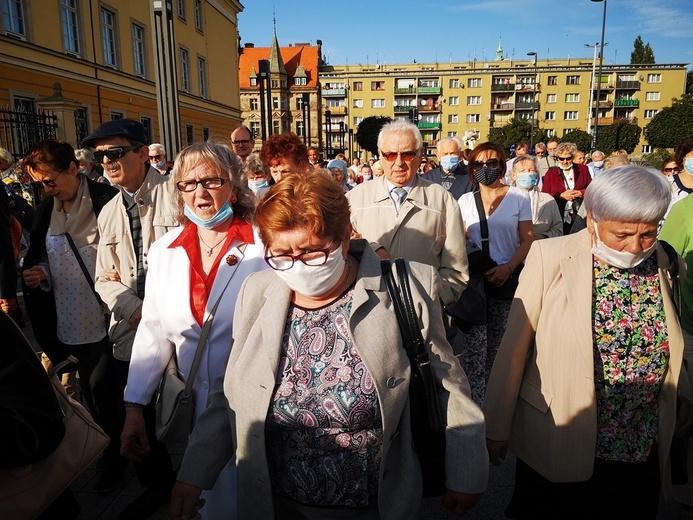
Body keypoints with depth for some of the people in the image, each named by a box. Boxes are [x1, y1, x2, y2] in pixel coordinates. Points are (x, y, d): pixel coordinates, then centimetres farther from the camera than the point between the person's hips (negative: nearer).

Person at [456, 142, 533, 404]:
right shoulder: (465, 200, 8)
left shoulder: (519, 198, 3)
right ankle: (476, 403, -2)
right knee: (474, 345, -8)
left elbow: (527, 240, 2)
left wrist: (508, 268, -13)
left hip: (507, 278, 0)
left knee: (499, 343, 7)